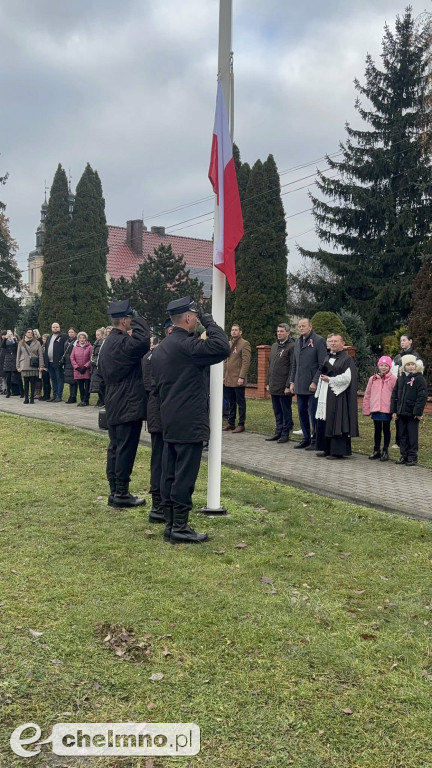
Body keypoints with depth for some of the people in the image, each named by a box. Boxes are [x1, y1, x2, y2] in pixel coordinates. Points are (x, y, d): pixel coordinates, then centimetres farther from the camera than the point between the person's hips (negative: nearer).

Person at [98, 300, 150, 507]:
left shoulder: (107, 342, 15)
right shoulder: (123, 342, -17)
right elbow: (143, 342, -36)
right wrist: (137, 319, -19)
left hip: (113, 406, 10)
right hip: (128, 406, -10)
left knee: (115, 447, 12)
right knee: (126, 449, -3)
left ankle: (114, 491, 19)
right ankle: (121, 494, 2)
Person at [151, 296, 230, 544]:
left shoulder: (161, 348, 14)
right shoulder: (187, 344, -16)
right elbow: (222, 348, -27)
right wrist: (210, 323, -13)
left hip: (169, 423, 10)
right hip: (190, 423, -9)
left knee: (170, 474, 11)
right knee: (185, 475, -4)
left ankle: (171, 524, 18)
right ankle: (180, 528, 1)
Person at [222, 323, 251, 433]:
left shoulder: (244, 344, -5)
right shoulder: (228, 344, 17)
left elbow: (246, 362, -12)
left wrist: (241, 377, -19)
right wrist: (224, 376, 13)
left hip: (238, 380, -7)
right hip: (228, 379, 7)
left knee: (240, 402, 0)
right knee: (231, 402, 13)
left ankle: (241, 424, 6)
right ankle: (231, 423, 20)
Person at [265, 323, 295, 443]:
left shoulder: (291, 346, -8)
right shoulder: (274, 346, 15)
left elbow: (293, 367, -13)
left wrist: (288, 385, -16)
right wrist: (268, 382, 15)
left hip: (284, 387, -7)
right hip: (274, 386, 7)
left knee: (286, 411, 2)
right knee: (277, 411, 14)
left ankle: (285, 434, 9)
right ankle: (278, 432, 22)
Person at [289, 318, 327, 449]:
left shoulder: (318, 341, -7)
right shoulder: (298, 342, 15)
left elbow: (323, 365, -11)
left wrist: (315, 382, -16)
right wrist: (292, 382, 12)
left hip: (312, 386, -7)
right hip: (300, 386, 7)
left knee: (314, 413, -2)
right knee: (302, 413, 12)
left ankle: (315, 441, 7)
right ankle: (306, 439, 22)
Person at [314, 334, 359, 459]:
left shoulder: (347, 359, -5)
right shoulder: (328, 358, 18)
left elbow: (347, 378, -15)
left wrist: (330, 380, -11)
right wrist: (319, 393, 15)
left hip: (338, 396, -7)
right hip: (325, 396, 7)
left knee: (336, 423, -7)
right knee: (323, 422, 6)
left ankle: (337, 451, -1)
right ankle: (326, 449, 14)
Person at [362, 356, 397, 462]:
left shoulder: (393, 379, -5)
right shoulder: (373, 379, 4)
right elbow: (367, 395, 7)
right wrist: (366, 409, 5)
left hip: (387, 409, -3)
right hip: (375, 409, 3)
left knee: (386, 429, 8)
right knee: (377, 430, 13)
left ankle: (385, 451, 15)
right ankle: (376, 450, 23)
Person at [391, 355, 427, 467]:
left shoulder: (419, 378, -7)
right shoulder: (400, 378, 10)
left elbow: (422, 396, -11)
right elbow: (394, 394, 13)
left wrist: (418, 412, -16)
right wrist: (394, 410, 7)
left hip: (413, 414, -6)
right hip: (401, 412, 6)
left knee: (412, 436, 0)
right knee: (402, 435, 11)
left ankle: (412, 457, 6)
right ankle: (404, 455, 20)